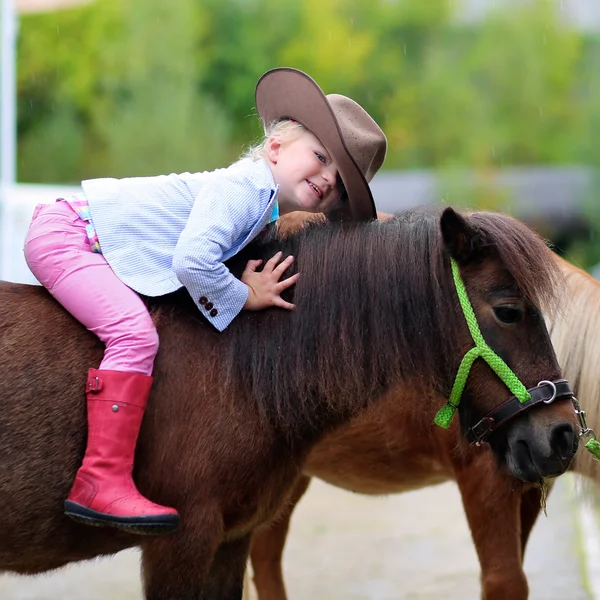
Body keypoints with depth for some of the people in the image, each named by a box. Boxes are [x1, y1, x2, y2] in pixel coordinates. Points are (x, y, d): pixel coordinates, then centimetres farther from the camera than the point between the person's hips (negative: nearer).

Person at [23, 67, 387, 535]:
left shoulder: (269, 211, 9)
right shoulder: (240, 187, -21)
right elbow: (192, 263, -32)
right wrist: (245, 295, -17)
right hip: (63, 232, -11)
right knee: (135, 334, -24)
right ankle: (102, 482, -28)